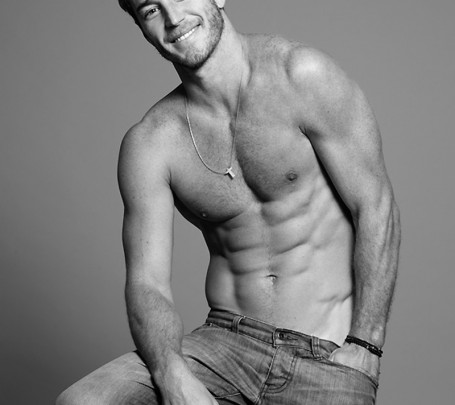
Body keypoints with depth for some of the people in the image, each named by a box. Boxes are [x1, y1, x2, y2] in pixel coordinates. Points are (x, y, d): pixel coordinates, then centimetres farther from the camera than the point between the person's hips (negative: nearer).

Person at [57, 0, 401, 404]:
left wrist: (361, 353, -10)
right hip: (225, 341, 3)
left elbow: (376, 209, -5)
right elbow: (147, 285, -1)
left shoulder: (303, 76, -7)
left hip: (329, 355, -2)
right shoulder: (148, 144, 2)